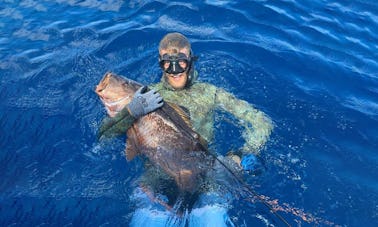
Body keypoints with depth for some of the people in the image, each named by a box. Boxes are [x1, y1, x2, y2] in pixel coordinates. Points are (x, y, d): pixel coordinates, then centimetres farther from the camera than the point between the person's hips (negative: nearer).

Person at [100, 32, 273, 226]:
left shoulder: (209, 93, 6)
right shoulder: (147, 95, 8)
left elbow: (262, 123, 5)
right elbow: (104, 134, 2)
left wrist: (241, 157, -9)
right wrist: (132, 111, -16)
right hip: (158, 171, 1)